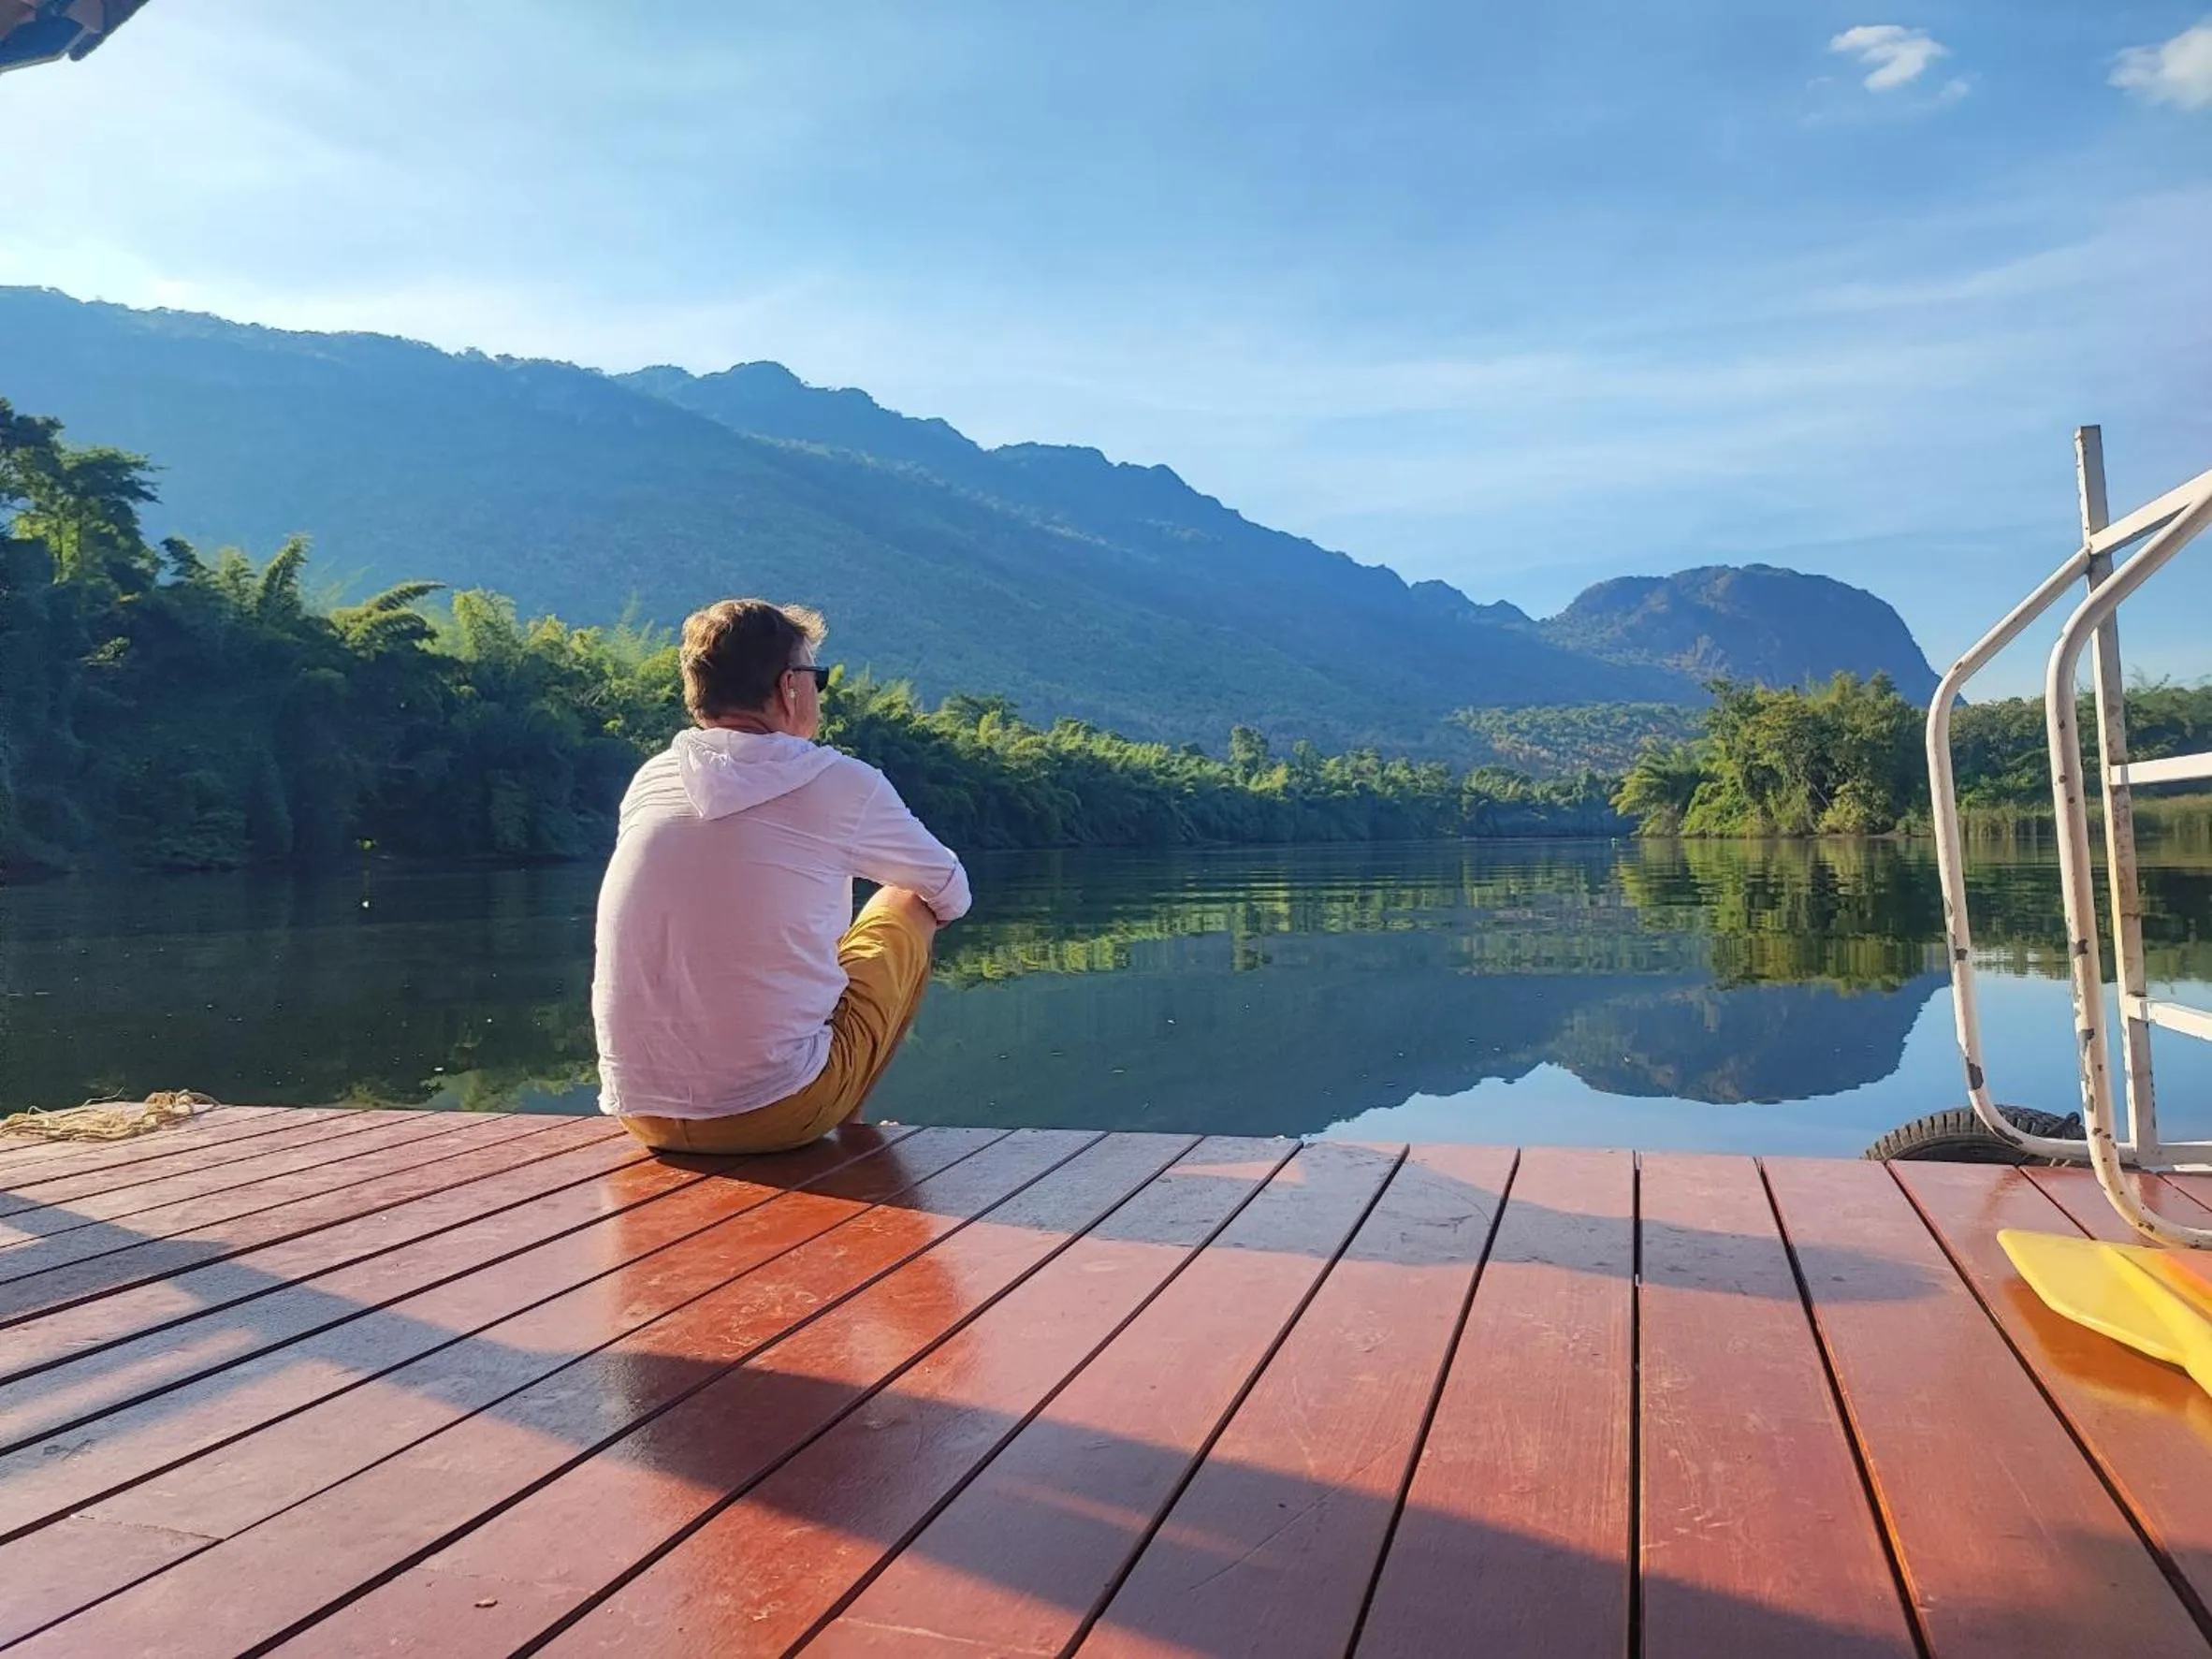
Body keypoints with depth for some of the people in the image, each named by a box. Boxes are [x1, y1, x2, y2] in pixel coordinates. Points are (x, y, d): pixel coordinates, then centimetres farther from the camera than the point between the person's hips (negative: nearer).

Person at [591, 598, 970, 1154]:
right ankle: (837, 1128, 30)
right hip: (776, 1117, -5)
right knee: (909, 908, 16)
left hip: (641, 1114, 5)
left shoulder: (648, 782, 5)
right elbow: (952, 893, 10)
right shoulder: (842, 785, -8)